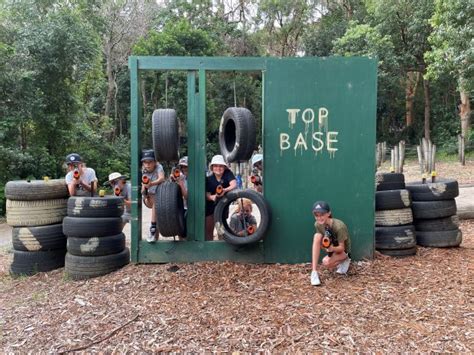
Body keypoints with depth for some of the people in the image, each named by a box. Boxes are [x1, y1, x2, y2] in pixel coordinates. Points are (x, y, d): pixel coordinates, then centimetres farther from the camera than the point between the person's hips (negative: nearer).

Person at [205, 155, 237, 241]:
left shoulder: (228, 173, -15)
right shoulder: (209, 179, -10)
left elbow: (234, 185, -30)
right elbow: (207, 195, -13)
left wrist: (224, 190, -49)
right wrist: (212, 197, -37)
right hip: (211, 205, 1)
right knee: (208, 230, 4)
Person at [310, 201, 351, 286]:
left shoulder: (339, 226, -31)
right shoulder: (318, 225, -16)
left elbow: (341, 248, -25)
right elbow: (318, 241, -7)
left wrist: (332, 248, -47)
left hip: (343, 251, -5)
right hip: (330, 247, 5)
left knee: (326, 262, -34)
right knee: (317, 236, -27)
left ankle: (344, 261, 2)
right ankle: (314, 272, -26)